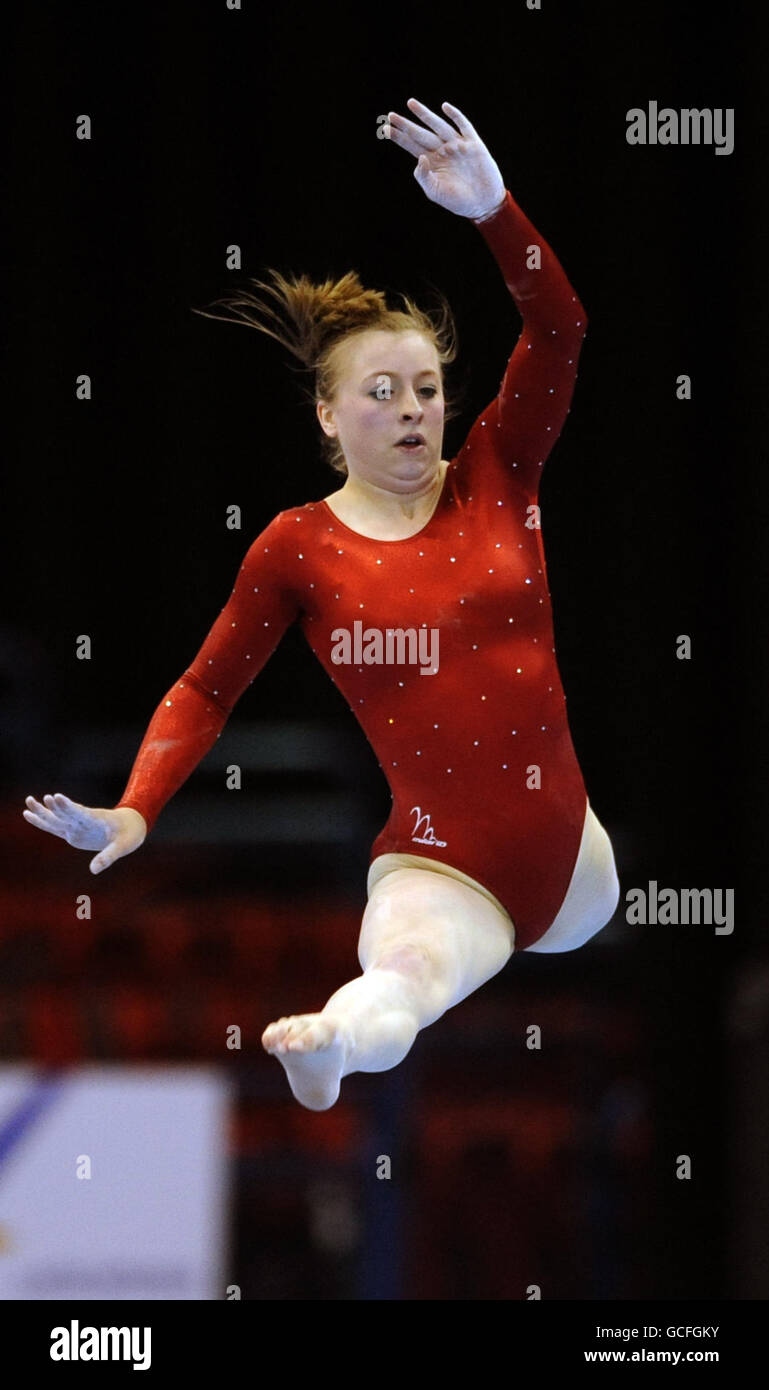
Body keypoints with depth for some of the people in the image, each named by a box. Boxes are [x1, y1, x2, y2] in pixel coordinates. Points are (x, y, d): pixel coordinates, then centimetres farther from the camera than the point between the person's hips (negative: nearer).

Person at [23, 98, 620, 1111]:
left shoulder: (493, 476, 7)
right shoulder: (299, 549, 2)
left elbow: (560, 330, -6)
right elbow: (208, 689, 7)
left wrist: (491, 210, -22)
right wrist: (134, 814, -9)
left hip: (568, 858, 5)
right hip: (439, 870, -5)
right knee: (412, 968, -35)